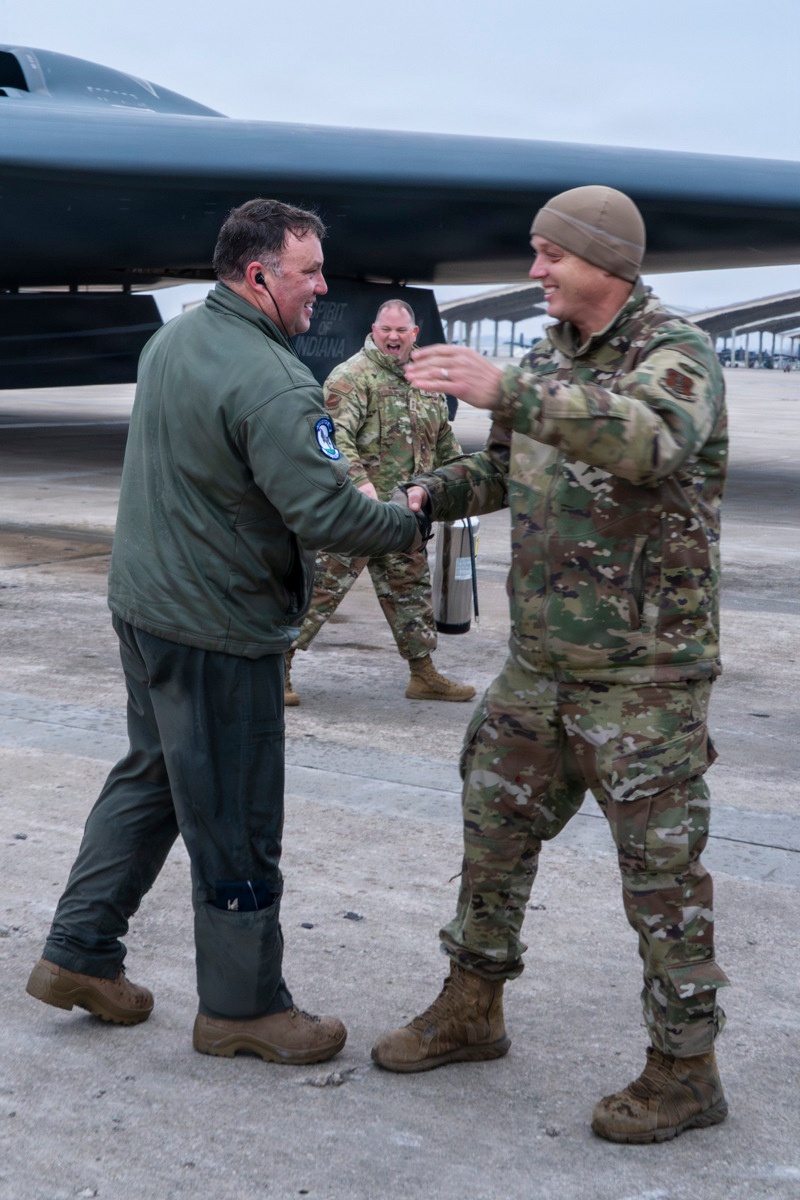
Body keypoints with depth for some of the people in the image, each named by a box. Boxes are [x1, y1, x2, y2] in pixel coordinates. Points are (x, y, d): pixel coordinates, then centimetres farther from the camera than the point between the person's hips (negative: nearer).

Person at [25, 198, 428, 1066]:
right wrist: (408, 526, -8)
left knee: (151, 774, 23)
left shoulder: (171, 339, 8)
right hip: (217, 627, -9)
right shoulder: (270, 383, -23)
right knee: (235, 820, 4)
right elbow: (326, 515, -27)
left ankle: (78, 953, 29)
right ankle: (242, 1007, 19)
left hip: (144, 599, 9)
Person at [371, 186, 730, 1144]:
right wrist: (424, 496, -1)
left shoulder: (679, 353, -16)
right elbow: (503, 470, 19)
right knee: (495, 826, 14)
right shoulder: (552, 358, 9)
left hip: (645, 668, -8)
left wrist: (506, 390, -46)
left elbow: (651, 440, -39)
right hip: (545, 659, 8)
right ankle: (469, 1012, 31)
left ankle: (684, 1072, 16)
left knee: (659, 866, 1)